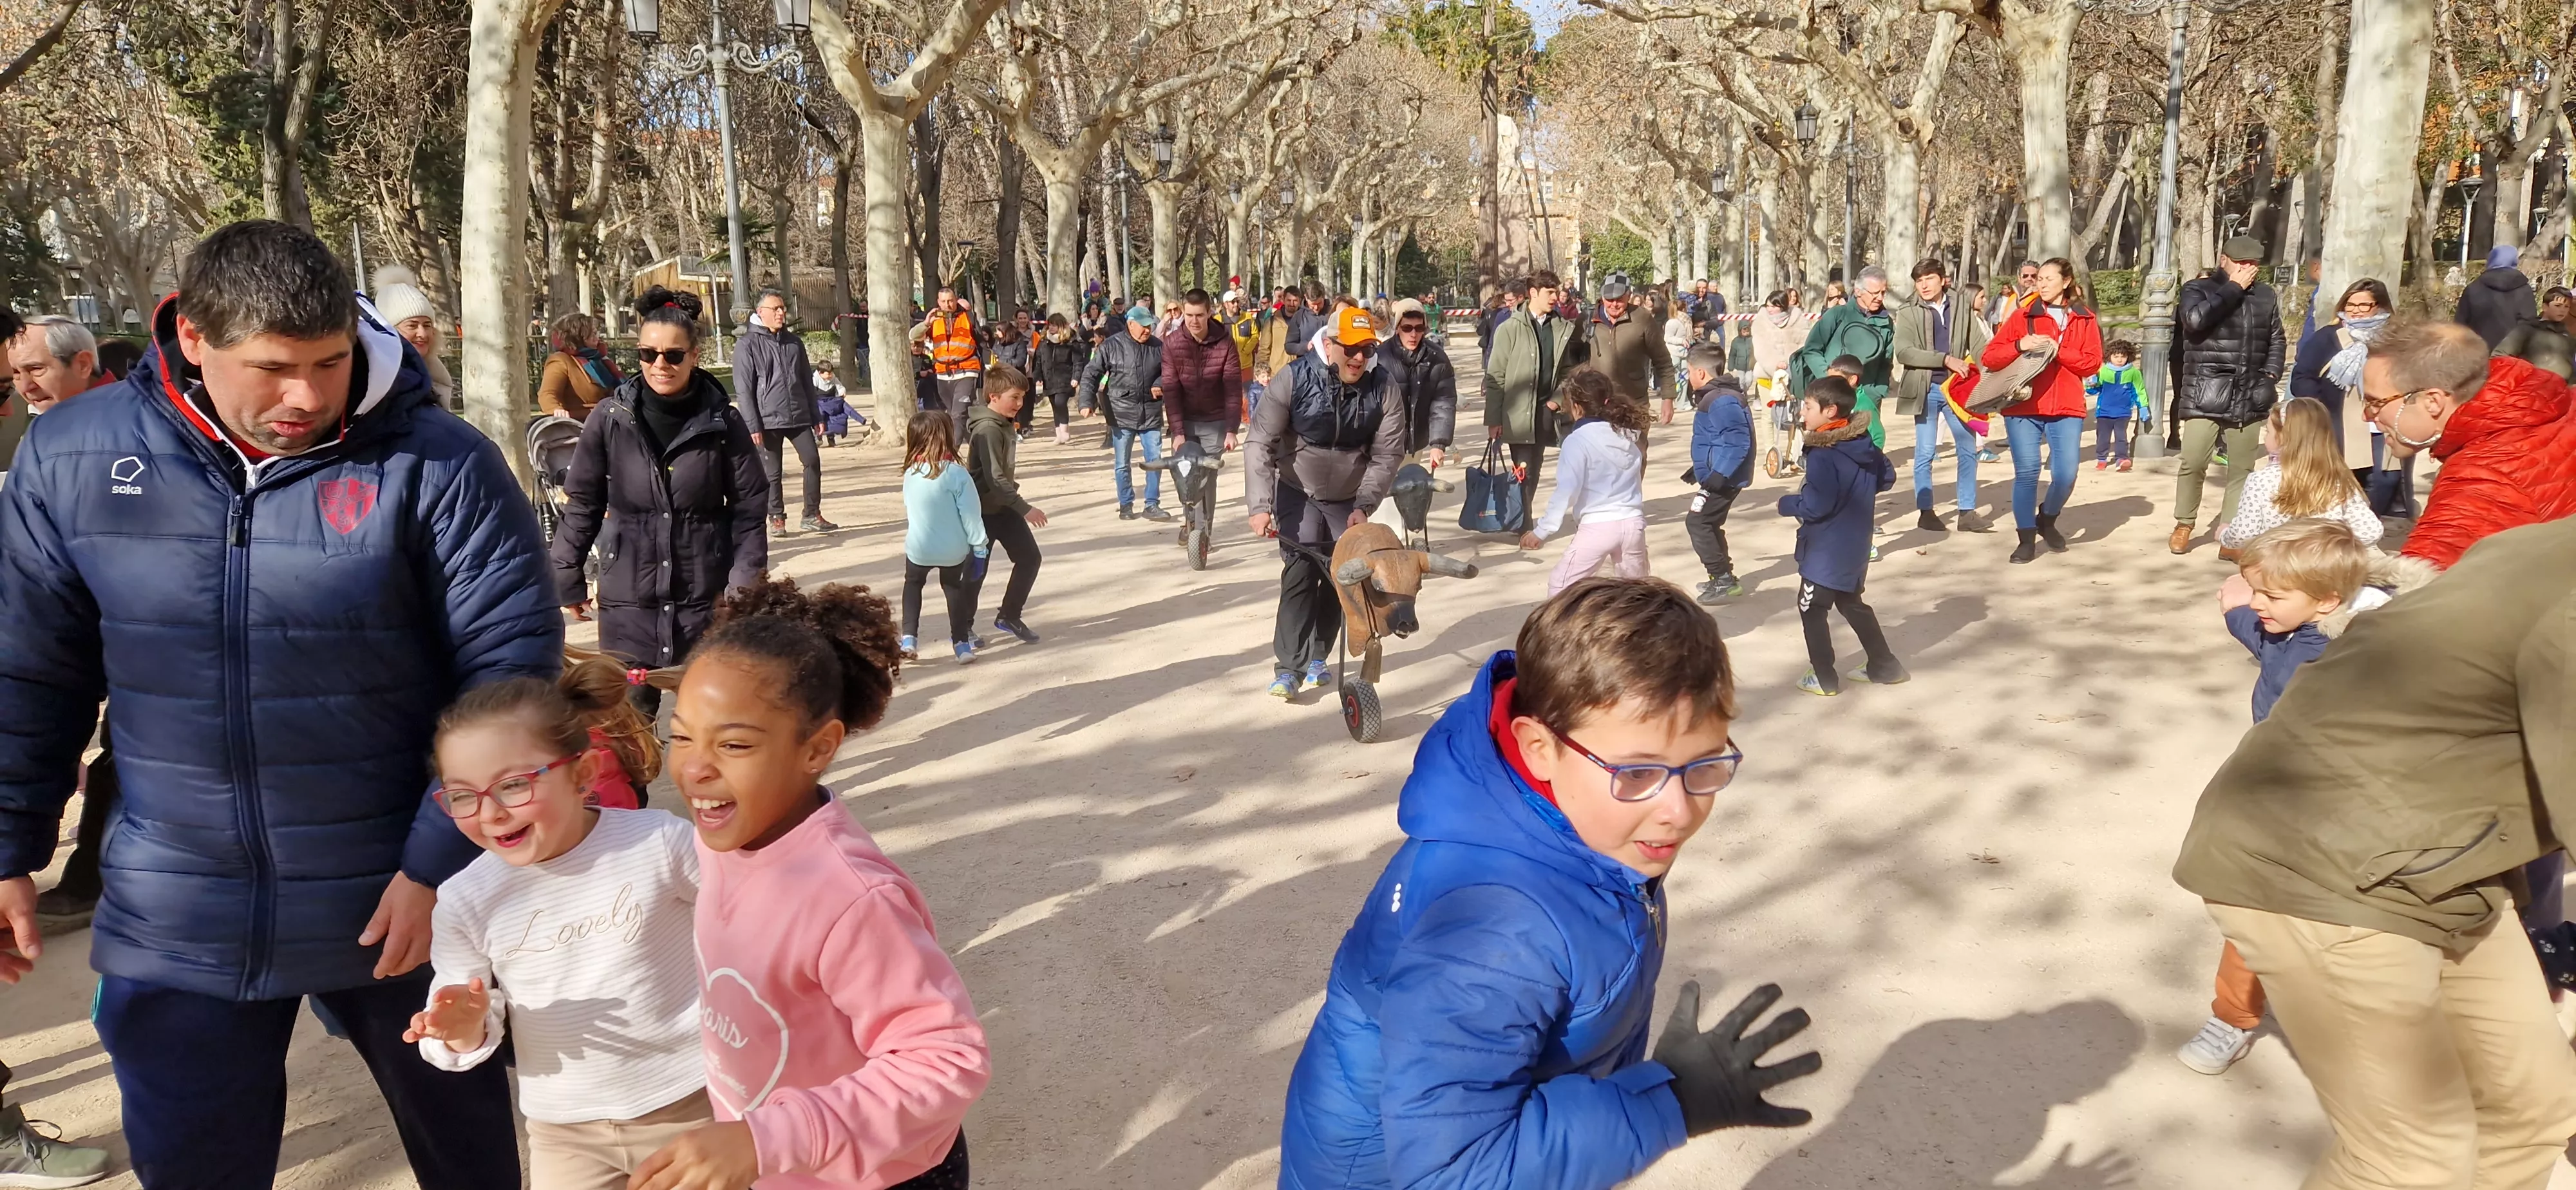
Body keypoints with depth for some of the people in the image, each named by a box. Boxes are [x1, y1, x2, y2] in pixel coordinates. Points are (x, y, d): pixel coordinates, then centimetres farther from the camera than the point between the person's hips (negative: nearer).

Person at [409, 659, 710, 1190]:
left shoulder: (658, 843, -16)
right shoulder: (463, 902, -10)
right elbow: (467, 1036, -3)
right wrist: (466, 1031, -22)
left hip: (688, 1102, -2)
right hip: (564, 1130, 2)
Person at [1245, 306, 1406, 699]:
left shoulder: (1382, 387, -16)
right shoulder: (1295, 379, -22)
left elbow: (1387, 455, -10)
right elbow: (1260, 444, -21)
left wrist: (1364, 507, -19)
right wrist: (1260, 506, -28)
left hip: (1350, 499, 3)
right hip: (1298, 493, -3)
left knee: (1341, 576, 6)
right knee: (1300, 573, -13)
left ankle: (1316, 658, 23)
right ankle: (1290, 667, -10)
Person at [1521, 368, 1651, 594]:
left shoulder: (1578, 440, -10)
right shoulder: (1629, 433, 10)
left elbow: (1566, 491, -14)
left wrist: (1541, 531, -10)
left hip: (1597, 525, -6)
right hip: (1633, 522, 6)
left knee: (1561, 586, 3)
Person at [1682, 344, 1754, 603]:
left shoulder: (1721, 401, -21)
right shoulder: (1717, 397, 13)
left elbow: (1738, 441, -28)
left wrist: (1719, 475, -29)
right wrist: (1700, 469, 27)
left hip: (1723, 479, -11)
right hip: (1718, 476, 11)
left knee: (1697, 522, -8)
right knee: (1709, 524, 19)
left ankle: (1723, 578, -5)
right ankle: (1723, 578, 28)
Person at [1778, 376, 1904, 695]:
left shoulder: (1822, 455, -25)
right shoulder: (1863, 443, 1)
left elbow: (1816, 506, -27)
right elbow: (1887, 477, 13)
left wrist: (1787, 504, -10)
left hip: (1825, 551, -9)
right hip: (1856, 547, 9)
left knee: (1811, 609, 5)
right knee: (1852, 604, 23)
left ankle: (1824, 678, 8)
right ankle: (1885, 666, 28)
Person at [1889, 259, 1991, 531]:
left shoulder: (1962, 306, 5)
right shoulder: (1908, 313, -3)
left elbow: (1978, 345, 4)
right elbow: (1902, 352, -14)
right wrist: (1946, 359, -20)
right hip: (1926, 389, -3)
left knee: (1968, 449, 4)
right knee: (1925, 452, 2)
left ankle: (1967, 513, 13)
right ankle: (1925, 512, 12)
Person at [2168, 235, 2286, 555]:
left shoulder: (2266, 296, 13)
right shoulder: (2198, 288, 0)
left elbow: (2275, 341, 23)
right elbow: (2196, 319, -21)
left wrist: (2271, 376, 8)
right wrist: (2233, 288, -13)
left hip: (2249, 397, 4)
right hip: (2205, 394, -4)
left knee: (2242, 468, 5)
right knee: (2193, 463, -9)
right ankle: (2184, 525, 10)